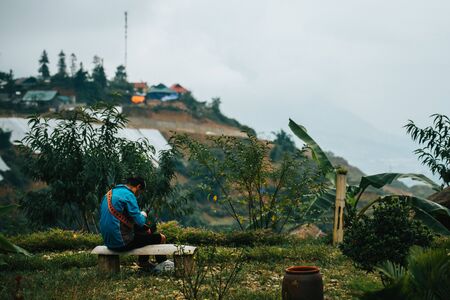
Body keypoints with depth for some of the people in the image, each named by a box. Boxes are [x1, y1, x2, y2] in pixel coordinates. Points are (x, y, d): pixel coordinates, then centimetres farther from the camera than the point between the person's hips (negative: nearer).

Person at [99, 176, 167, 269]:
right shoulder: (128, 195, -16)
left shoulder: (110, 193, 11)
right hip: (122, 243, -9)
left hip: (109, 241, 9)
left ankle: (143, 261, 37)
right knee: (161, 238, 1)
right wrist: (143, 215, 5)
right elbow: (140, 221, -19)